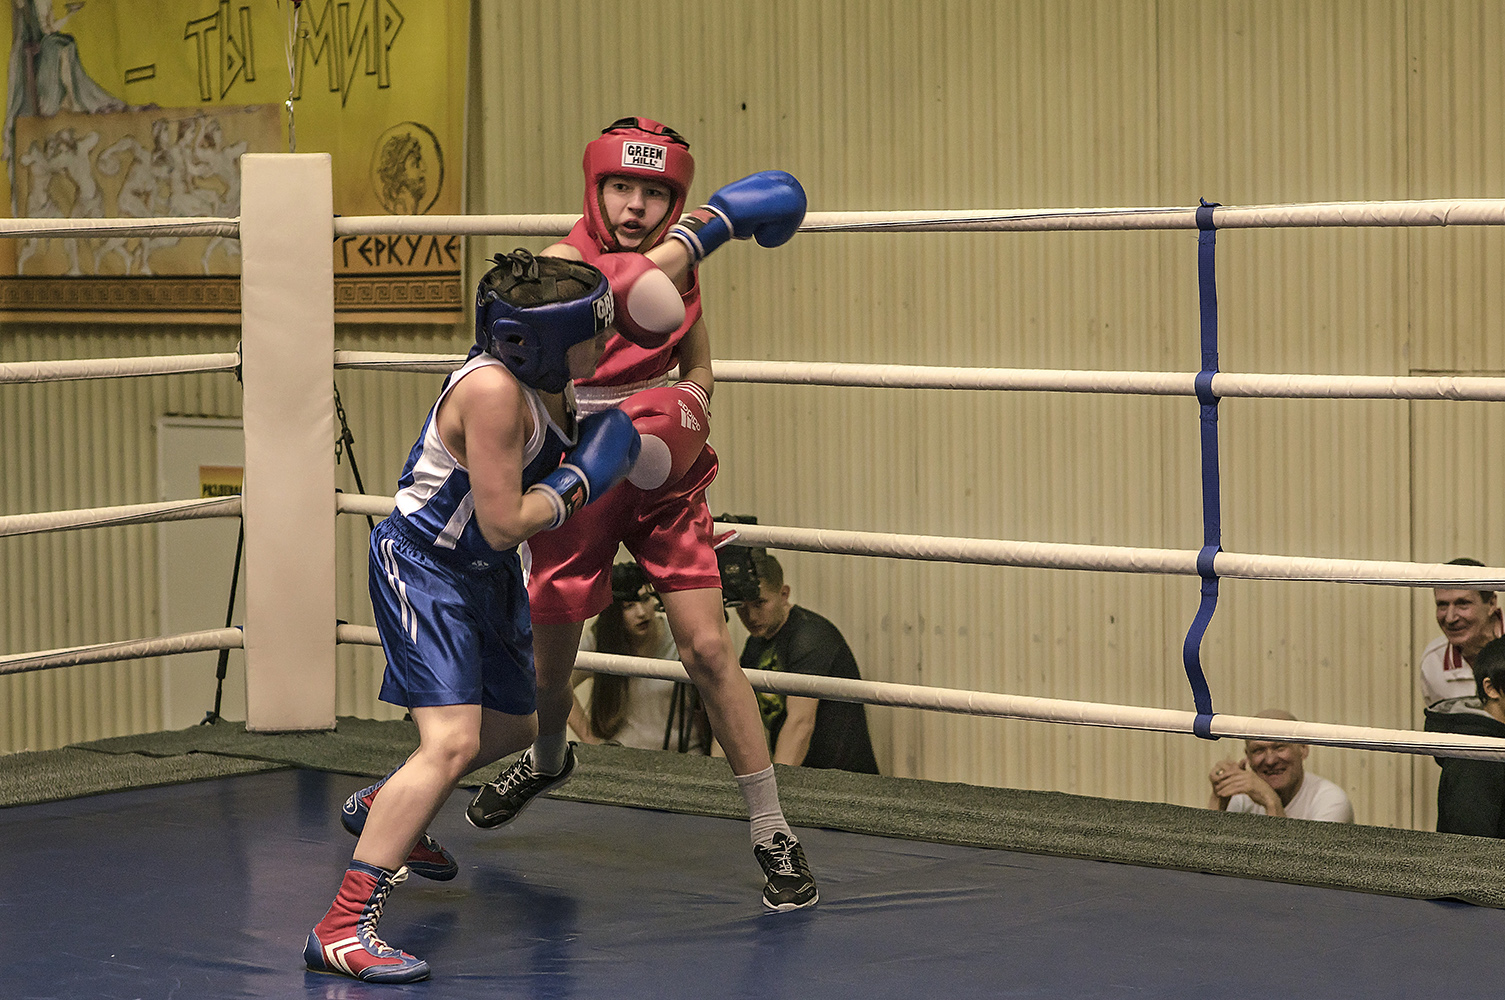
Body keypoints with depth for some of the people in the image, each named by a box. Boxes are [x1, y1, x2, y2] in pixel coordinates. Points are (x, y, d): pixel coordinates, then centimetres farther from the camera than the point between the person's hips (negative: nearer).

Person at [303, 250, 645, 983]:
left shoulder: (539, 376, -5)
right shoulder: (492, 390, -30)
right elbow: (503, 524, -29)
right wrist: (580, 481, -17)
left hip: (486, 573, 10)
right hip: (423, 562, -10)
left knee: (510, 729, 26)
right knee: (452, 740, -24)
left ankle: (378, 809, 53)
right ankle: (342, 928, -26)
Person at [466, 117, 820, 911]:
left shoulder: (680, 266, -2)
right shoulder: (561, 264, -15)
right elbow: (635, 283, -35)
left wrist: (689, 407, -10)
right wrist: (709, 224, -28)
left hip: (664, 485, 1)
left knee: (708, 650, -10)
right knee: (550, 653, 14)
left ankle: (772, 836, -4)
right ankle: (548, 759, 50)